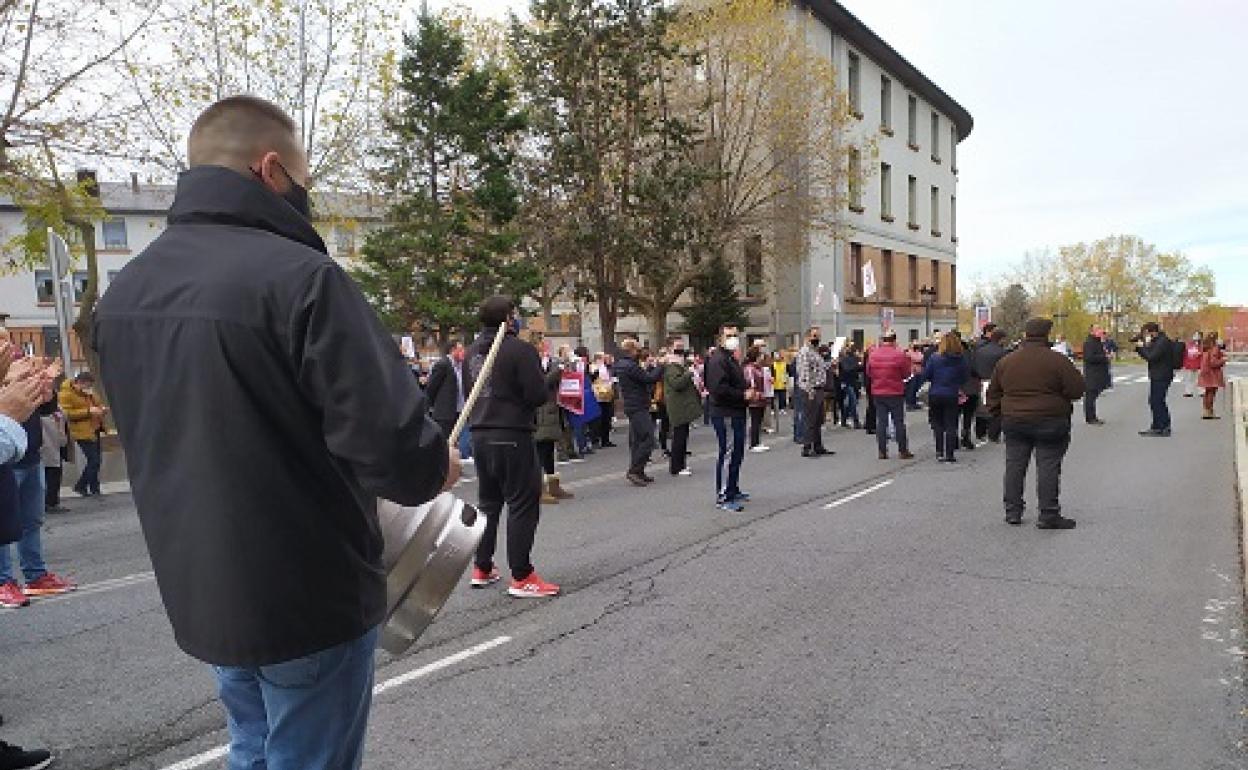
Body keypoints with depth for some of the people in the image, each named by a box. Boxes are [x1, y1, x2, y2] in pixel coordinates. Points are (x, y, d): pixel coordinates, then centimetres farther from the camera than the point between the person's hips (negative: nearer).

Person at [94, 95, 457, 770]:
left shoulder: (123, 291, 4)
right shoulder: (297, 276, -22)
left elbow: (158, 437, 14)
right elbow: (394, 445, -28)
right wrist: (434, 466, -5)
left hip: (199, 588, 8)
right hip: (308, 594, -7)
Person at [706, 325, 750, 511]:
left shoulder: (731, 359, 20)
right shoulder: (718, 360, -15)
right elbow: (719, 388, -26)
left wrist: (749, 393, 11)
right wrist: (743, 395, -21)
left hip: (736, 413, 11)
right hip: (725, 414, -11)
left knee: (737, 454, 17)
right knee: (728, 455, -8)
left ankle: (733, 490, 29)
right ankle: (722, 497, -2)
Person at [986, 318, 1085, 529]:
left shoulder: (1006, 361, 6)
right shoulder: (1057, 360, -10)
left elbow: (993, 393, 12)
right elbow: (1078, 389, -10)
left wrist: (999, 413, 20)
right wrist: (1061, 396, 9)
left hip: (1013, 421, 5)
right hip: (1049, 422, -4)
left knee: (1014, 465, 10)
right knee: (1048, 467, 0)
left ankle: (1012, 511, 15)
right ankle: (1049, 515, 3)